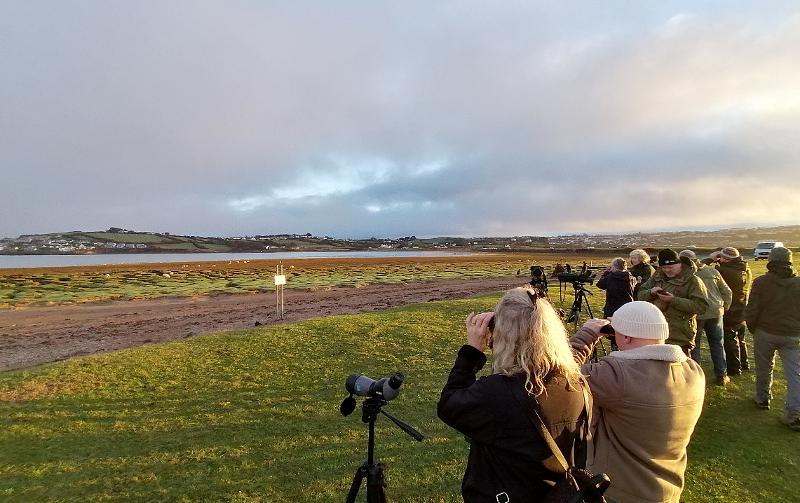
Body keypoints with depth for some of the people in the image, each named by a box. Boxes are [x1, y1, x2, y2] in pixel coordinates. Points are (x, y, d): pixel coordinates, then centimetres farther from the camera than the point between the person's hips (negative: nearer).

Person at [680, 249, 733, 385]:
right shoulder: (712, 271, 3)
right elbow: (727, 291, 9)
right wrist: (724, 308, 17)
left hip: (695, 314, -4)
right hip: (715, 313, 4)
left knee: (694, 345, 8)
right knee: (717, 344, 17)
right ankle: (722, 376, 24)